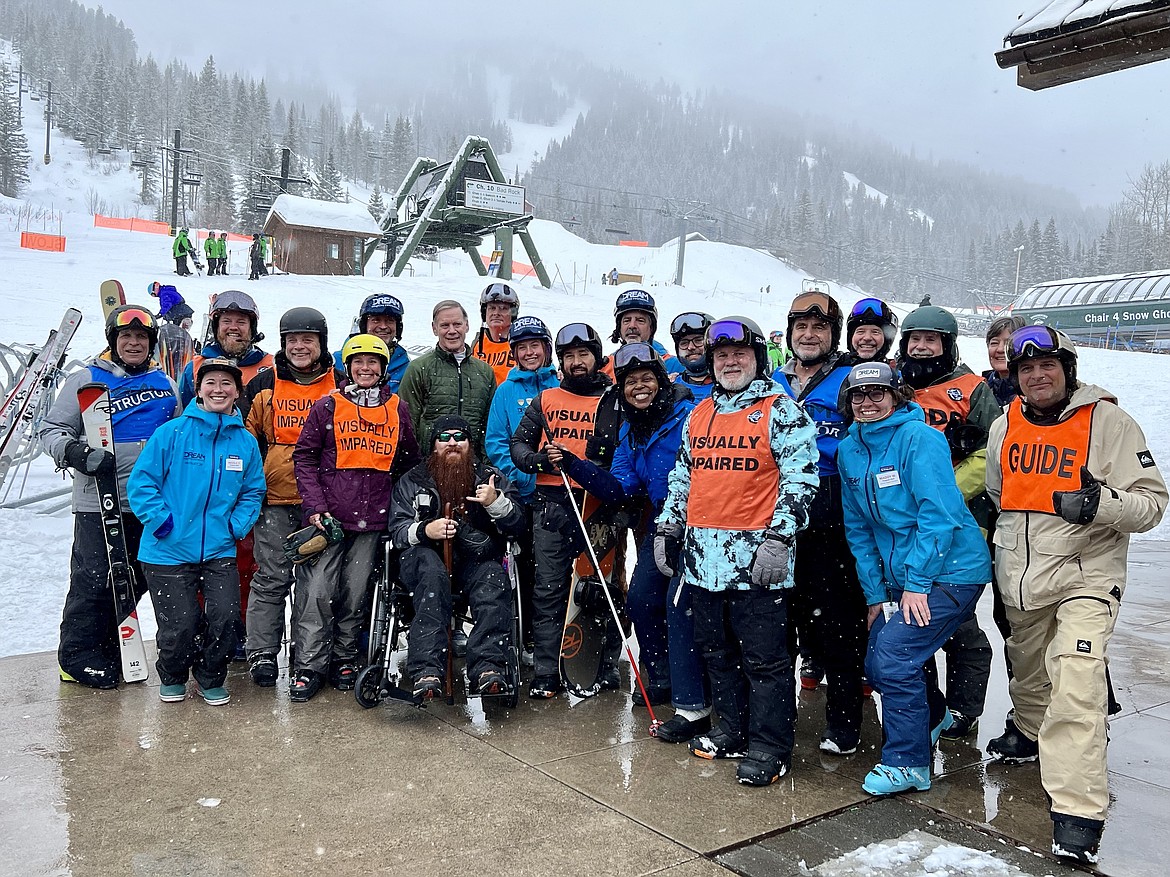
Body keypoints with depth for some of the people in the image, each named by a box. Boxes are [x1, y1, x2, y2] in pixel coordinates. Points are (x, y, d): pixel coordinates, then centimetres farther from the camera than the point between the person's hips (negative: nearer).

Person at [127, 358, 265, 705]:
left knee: (225, 617, -8)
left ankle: (211, 679, 20)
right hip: (169, 550, -2)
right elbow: (141, 482, -4)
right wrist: (161, 520, -13)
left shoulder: (246, 442, 5)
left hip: (220, 550, 3)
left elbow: (253, 491, 13)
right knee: (180, 625, -1)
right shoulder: (172, 433, -6)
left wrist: (236, 525, -1)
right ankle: (172, 678, 31)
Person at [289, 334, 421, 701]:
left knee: (355, 594, 8)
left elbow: (409, 463, 17)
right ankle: (308, 665, 6)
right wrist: (313, 505, -9)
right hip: (328, 516, -2)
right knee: (317, 590, -5)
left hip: (372, 519, 2)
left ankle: (344, 659, 23)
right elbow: (304, 456, 1)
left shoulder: (398, 409, 10)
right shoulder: (327, 406, 2)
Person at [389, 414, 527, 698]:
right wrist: (424, 530, -14)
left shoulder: (491, 477, 16)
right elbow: (397, 530, 7)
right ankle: (427, 670, -44)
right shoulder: (412, 481, 17)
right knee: (432, 573, -36)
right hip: (427, 555, 0)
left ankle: (488, 666, -43)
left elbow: (517, 525, 8)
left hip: (477, 559, 1)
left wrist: (496, 502, -11)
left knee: (492, 579, -33)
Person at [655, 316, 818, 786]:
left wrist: (779, 537, -18)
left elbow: (800, 477, -10)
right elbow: (681, 477, 23)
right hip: (702, 556, 7)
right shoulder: (698, 414, 16)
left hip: (756, 558, -6)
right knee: (717, 652, 16)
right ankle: (733, 731, 31)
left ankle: (770, 747, 13)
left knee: (764, 657, 1)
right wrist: (666, 528, 17)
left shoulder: (781, 410, -4)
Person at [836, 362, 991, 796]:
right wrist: (875, 592, 7)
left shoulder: (919, 438, -14)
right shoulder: (849, 450, 6)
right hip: (900, 578, 7)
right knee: (876, 666, 7)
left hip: (949, 572, -7)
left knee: (893, 657, -15)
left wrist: (917, 583, -18)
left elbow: (939, 514, -19)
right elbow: (858, 528, 10)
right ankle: (931, 714, 39)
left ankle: (907, 763, 4)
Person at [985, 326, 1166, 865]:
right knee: (1028, 671, 22)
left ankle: (1078, 811, -9)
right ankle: (1029, 732, 50)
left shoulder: (1107, 421, -10)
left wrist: (1098, 504, -29)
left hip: (1086, 575, -5)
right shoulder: (1005, 426, 6)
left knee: (1076, 688, -16)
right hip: (1019, 578, 5)